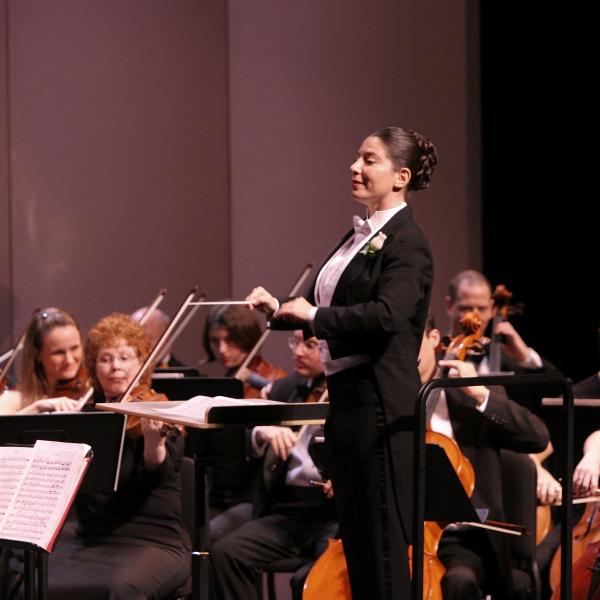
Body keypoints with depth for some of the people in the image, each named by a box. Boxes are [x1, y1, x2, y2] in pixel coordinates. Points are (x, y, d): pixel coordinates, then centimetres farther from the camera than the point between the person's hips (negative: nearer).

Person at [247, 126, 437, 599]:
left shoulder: (406, 241, -12)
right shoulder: (358, 237, 16)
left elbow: (388, 313, -27)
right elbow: (321, 308, 21)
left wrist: (315, 317, -18)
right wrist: (280, 309, 3)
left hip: (380, 403, -10)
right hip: (346, 398, 10)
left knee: (384, 542, -5)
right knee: (354, 539, 13)